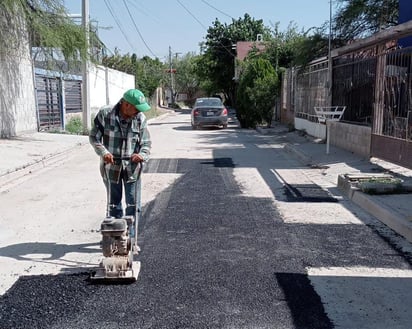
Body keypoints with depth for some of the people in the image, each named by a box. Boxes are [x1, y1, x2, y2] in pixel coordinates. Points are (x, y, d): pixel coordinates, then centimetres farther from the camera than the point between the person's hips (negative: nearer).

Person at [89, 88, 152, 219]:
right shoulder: (105, 115, -11)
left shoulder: (140, 118, -6)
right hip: (111, 166, -1)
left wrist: (142, 155, -21)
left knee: (133, 203, 6)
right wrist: (103, 152, -19)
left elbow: (146, 143, -1)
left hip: (132, 167, 1)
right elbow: (94, 137, -3)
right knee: (114, 202, 13)